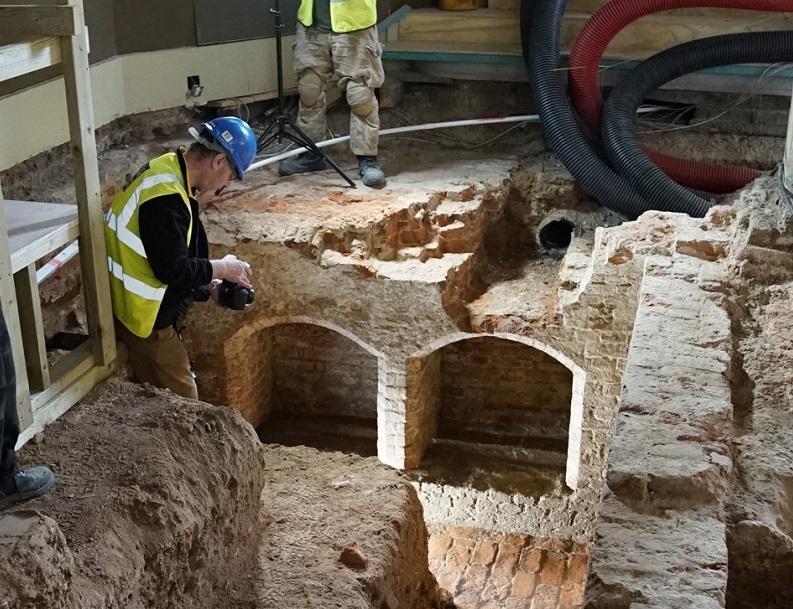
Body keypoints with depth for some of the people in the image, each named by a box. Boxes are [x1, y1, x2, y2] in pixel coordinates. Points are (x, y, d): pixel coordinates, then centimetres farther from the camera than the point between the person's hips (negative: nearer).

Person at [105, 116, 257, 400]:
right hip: (145, 320, -10)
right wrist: (223, 268, -13)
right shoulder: (165, 197, -29)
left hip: (146, 310, 10)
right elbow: (173, 269, -28)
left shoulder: (167, 171, 4)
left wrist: (209, 284, 4)